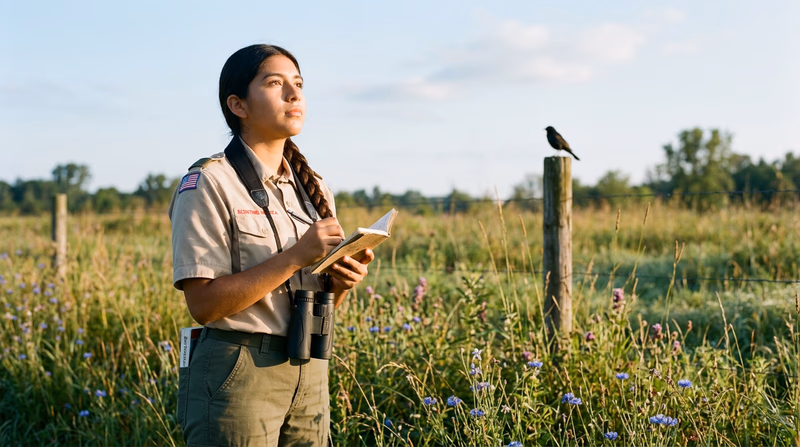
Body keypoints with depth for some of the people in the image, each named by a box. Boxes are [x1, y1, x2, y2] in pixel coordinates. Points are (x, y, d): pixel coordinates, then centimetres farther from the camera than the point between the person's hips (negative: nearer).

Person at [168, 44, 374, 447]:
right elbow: (204, 304, -17)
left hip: (309, 376, 6)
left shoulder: (314, 189, 10)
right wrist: (295, 256, -21)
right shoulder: (209, 183, -9)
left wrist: (342, 281, -7)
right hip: (237, 378, -6)